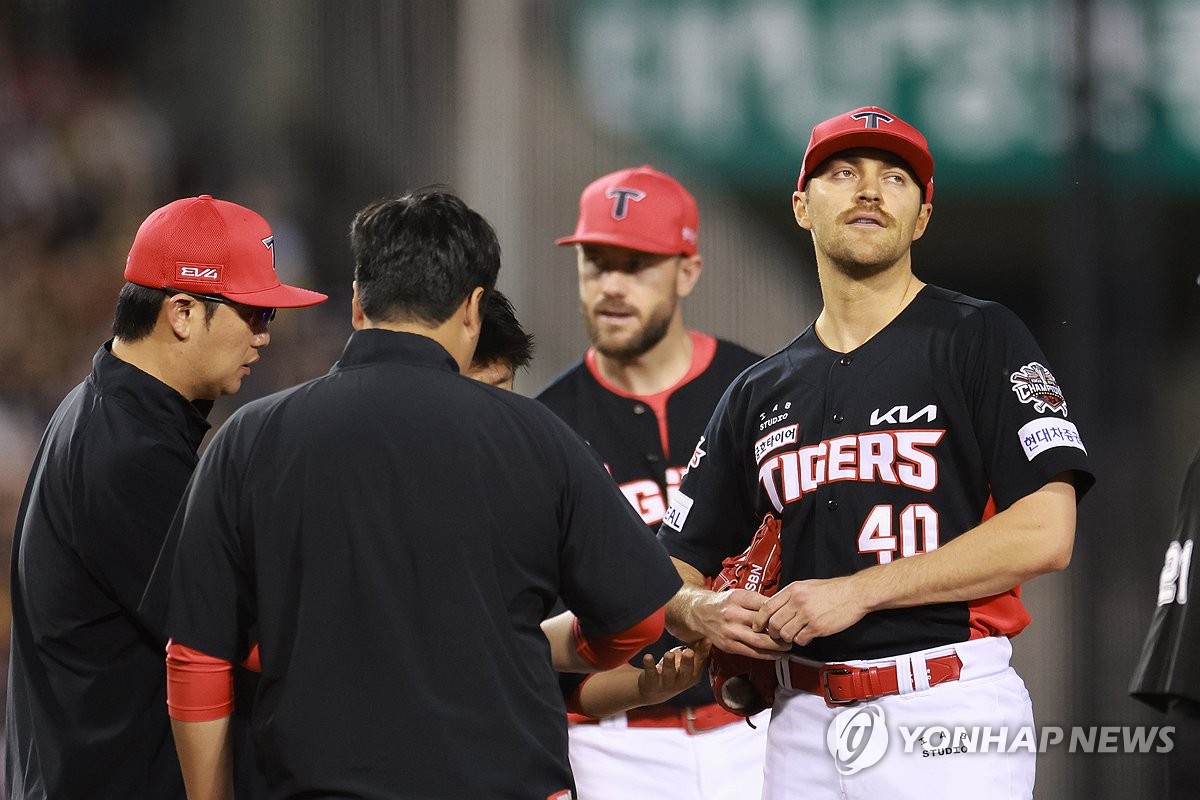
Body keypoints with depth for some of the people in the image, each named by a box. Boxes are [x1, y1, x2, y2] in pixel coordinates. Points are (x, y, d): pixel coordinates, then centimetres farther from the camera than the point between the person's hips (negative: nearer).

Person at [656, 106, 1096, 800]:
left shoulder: (981, 340, 0)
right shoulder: (760, 392, 16)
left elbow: (1045, 534, -12)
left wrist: (857, 591, -13)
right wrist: (704, 613, -7)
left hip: (951, 715, -5)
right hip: (807, 722, 5)